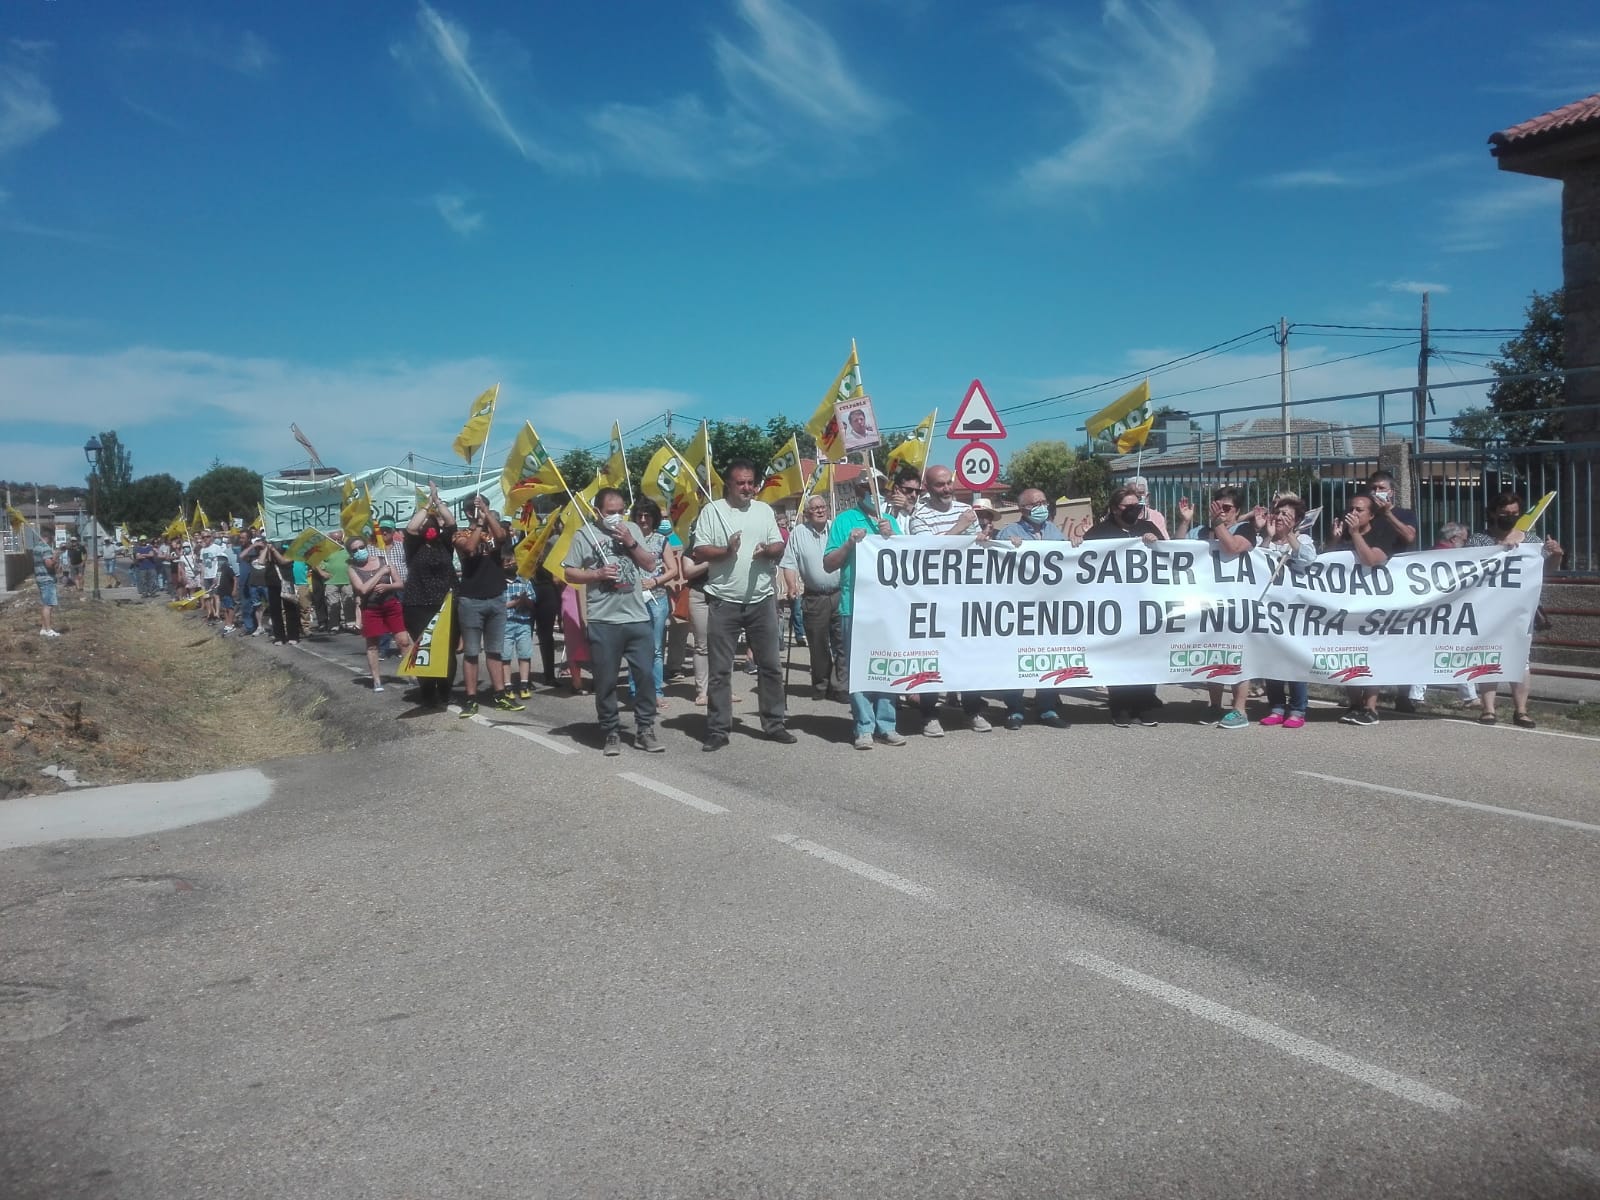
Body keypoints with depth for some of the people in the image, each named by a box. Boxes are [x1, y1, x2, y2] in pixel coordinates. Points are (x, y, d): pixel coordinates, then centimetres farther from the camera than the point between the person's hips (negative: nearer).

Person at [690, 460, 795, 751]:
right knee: (720, 670, 2)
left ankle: (774, 723, 19)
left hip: (762, 600, 3)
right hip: (723, 603, -3)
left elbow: (780, 548, 9)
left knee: (771, 666, 8)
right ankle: (717, 730, 8)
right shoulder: (712, 511, -1)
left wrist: (767, 550, -13)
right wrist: (727, 550, -20)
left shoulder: (764, 510, 10)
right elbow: (698, 552, -5)